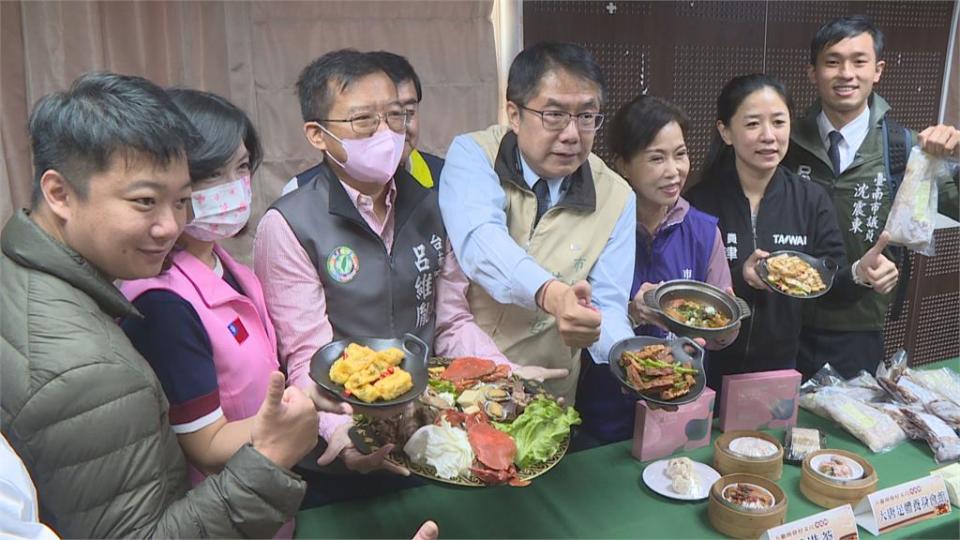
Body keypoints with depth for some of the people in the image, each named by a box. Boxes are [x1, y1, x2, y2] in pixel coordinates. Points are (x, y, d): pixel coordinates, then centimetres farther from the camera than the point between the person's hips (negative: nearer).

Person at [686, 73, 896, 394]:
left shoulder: (811, 200, -4)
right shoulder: (700, 201, -14)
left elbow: (833, 282, -1)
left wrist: (861, 274, -21)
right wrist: (740, 278, -30)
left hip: (780, 367, 3)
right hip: (710, 368, -3)